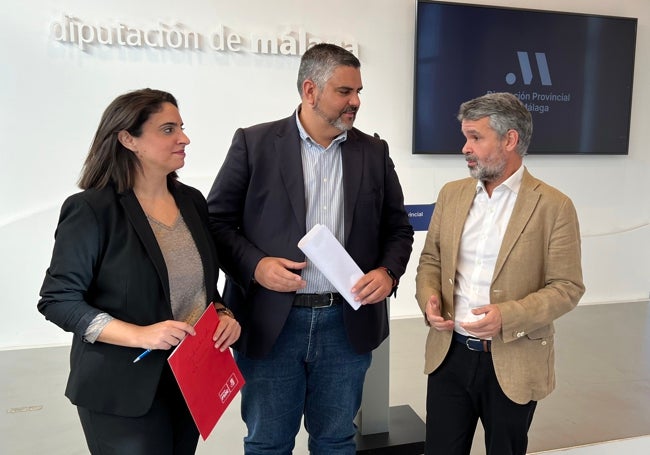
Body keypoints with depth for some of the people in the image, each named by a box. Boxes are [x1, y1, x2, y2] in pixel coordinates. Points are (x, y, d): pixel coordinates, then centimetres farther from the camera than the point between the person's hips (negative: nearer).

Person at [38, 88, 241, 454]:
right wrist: (139, 335, -24)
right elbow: (58, 300, -14)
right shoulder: (92, 210, -15)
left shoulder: (192, 201, 4)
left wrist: (224, 315, -6)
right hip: (124, 390, -6)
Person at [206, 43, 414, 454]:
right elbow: (217, 221, 0)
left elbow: (398, 229, 10)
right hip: (271, 322, -2)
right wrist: (255, 265, -17)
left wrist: (388, 271, -9)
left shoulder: (374, 152, 6)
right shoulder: (254, 143, -3)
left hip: (348, 322, 3)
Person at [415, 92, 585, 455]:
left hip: (513, 364, -3)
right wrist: (429, 296, -9)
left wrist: (508, 317, -23)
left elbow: (567, 287, -10)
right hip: (449, 354, 3)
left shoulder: (554, 206, -9)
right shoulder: (452, 194, 5)